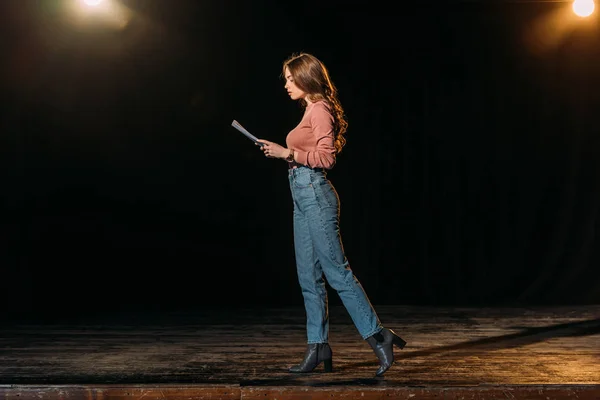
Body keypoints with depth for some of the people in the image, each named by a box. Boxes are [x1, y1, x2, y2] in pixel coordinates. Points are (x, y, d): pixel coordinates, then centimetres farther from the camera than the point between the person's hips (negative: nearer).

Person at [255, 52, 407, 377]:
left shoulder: (320, 110, -9)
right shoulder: (310, 111, 19)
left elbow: (326, 157, -17)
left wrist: (288, 153, -19)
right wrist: (280, 152, 16)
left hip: (315, 194, -10)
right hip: (303, 197, 10)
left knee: (337, 271, -10)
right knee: (309, 277, 8)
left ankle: (378, 336, -5)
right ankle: (318, 348, 11)